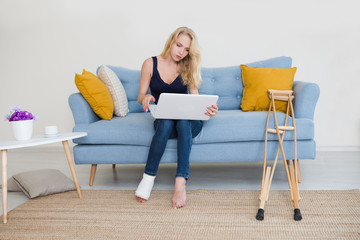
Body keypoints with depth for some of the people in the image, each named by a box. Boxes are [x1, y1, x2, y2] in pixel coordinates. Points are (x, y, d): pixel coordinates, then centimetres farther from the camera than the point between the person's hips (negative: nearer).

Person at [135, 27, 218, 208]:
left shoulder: (188, 68, 7)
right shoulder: (151, 64, 4)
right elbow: (140, 97, 5)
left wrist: (208, 109, -23)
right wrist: (146, 98, -21)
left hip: (188, 120, 1)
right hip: (163, 118, 0)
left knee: (184, 122, -36)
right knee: (166, 123, -37)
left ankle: (180, 183, -43)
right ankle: (148, 178, -29)